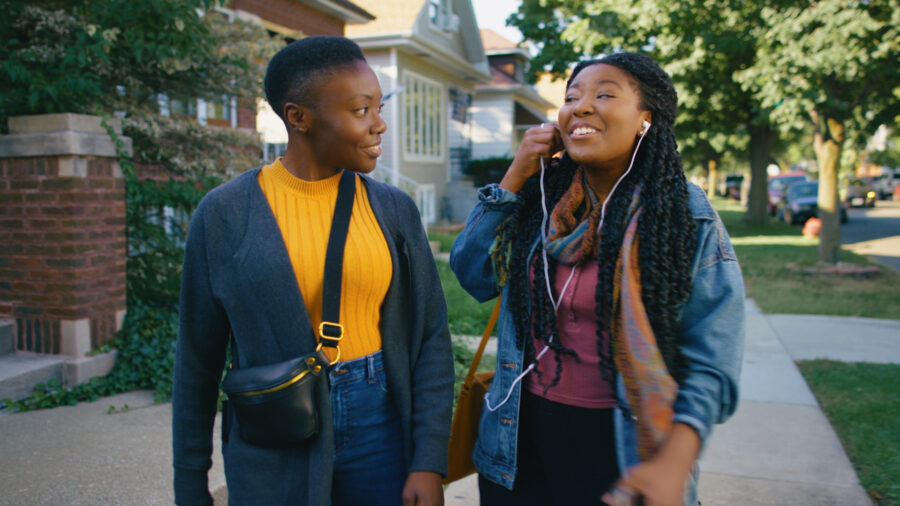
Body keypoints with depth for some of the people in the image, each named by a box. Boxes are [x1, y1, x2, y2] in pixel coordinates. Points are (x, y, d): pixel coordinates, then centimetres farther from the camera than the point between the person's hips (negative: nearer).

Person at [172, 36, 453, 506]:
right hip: (275, 455, -1)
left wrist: (429, 463, -6)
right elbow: (197, 362, 0)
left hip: (381, 430, 2)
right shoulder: (224, 214, -6)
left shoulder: (394, 208, -2)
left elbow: (430, 335, 0)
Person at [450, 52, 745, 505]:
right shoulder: (539, 196, 0)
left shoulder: (687, 219, -9)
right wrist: (515, 176, -9)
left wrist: (674, 461, -24)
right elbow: (471, 275, -5)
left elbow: (711, 363, -10)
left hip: (618, 447, -2)